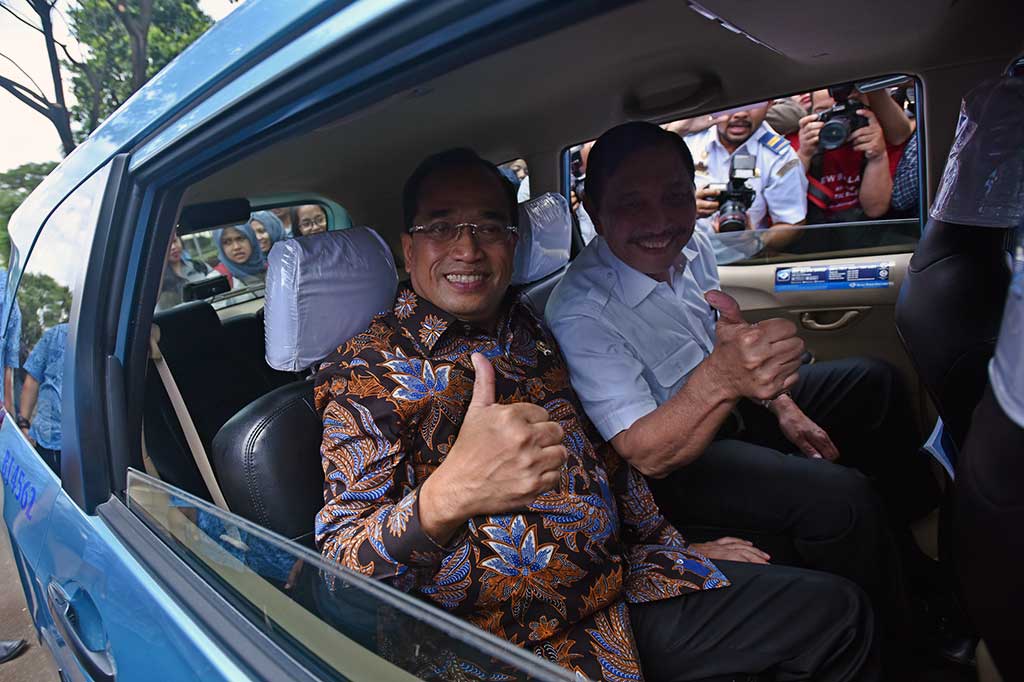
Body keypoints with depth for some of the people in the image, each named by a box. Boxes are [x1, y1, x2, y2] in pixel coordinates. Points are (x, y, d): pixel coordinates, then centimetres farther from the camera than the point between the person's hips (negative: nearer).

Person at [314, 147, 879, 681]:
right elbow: (340, 564, -17)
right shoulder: (366, 371, -9)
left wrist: (670, 546, 21)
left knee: (836, 612, 6)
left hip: (626, 586, 7)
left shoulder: (533, 335, 10)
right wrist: (446, 496, -37)